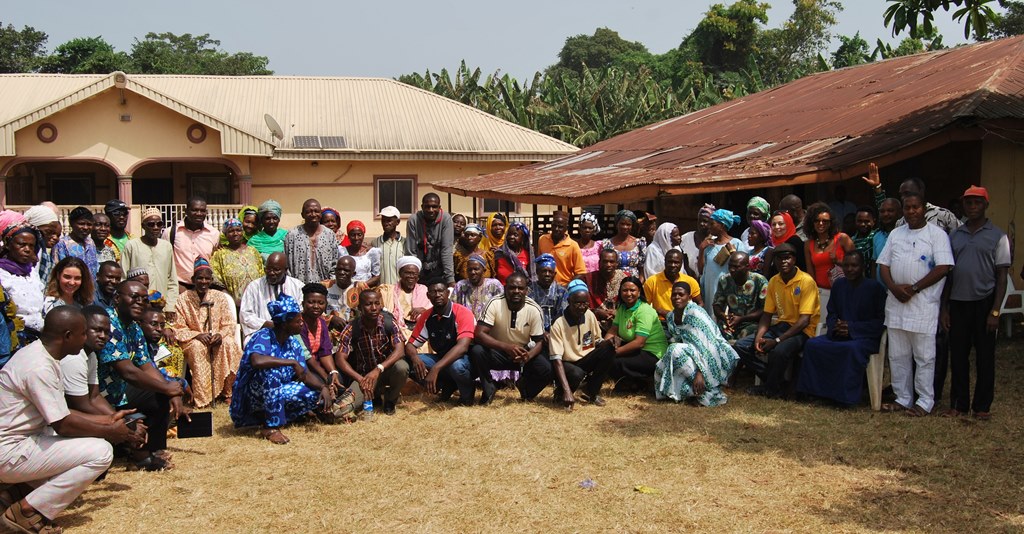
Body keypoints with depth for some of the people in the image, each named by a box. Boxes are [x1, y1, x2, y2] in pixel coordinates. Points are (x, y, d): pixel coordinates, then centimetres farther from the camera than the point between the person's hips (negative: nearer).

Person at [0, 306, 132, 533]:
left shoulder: (38, 353, 7)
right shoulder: (39, 367, -23)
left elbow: (59, 413, 13)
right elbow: (63, 424, -20)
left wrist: (108, 420, 12)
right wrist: (110, 432, -6)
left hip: (20, 440, 10)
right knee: (101, 451, -17)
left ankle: (24, 487, 11)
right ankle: (27, 510, -9)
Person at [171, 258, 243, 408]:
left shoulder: (220, 297, 3)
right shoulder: (183, 300, -3)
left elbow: (229, 324, 2)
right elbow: (178, 329, -4)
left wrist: (220, 335, -20)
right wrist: (198, 335, -21)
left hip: (218, 339, 2)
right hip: (193, 341, -2)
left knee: (229, 344, -31)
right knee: (197, 347, -36)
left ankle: (227, 391, -20)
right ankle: (201, 397, -31)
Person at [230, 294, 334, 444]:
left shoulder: (293, 343, 0)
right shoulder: (263, 337, -22)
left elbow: (305, 375, 0)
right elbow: (257, 361, -44)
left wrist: (323, 387, -20)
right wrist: (293, 362, -35)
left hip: (276, 394, 7)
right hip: (250, 396, -7)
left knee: (316, 395, -10)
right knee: (271, 371, -36)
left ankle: (272, 418, 0)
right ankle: (271, 427, -24)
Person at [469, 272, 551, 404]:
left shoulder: (534, 310, -14)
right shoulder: (494, 304, -19)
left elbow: (539, 342, -8)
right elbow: (479, 334, -26)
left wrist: (528, 356, -32)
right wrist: (506, 346, -40)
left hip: (524, 353, 1)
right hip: (498, 351, -1)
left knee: (546, 369, -26)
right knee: (476, 351, -32)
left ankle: (525, 388, 10)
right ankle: (489, 389, -6)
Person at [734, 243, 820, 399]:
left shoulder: (806, 281, -15)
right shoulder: (774, 281, 6)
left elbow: (804, 320, -20)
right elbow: (767, 315, 9)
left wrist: (777, 340, -25)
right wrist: (759, 337, -12)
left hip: (802, 330, -7)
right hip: (781, 326, 7)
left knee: (779, 351, -37)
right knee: (741, 346, -9)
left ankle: (772, 388, -9)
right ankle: (775, 379, 1)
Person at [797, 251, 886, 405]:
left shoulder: (875, 288, -5)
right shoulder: (839, 285, 11)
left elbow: (881, 321, -10)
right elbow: (831, 313, 16)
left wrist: (852, 328, -19)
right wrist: (835, 326, -8)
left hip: (866, 337, -5)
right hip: (840, 334, 5)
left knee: (853, 348, -38)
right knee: (812, 344, -20)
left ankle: (848, 395, -26)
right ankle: (816, 389, -13)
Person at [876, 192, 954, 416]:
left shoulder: (937, 234, -3)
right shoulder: (896, 234, 13)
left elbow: (943, 268, -12)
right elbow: (884, 265, 10)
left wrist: (914, 288, -15)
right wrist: (894, 288, -8)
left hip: (924, 306, -5)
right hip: (896, 304, 6)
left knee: (924, 357, 0)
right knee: (898, 356, 11)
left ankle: (925, 402, 8)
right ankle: (903, 398, 21)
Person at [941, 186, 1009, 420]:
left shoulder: (997, 236, -1)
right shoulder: (954, 236, 10)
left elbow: (1002, 276, -3)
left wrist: (995, 311, -10)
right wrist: (944, 308, 6)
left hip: (984, 303, -3)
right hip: (958, 303, 3)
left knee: (985, 356, 5)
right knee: (958, 356, 7)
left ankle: (982, 405, 15)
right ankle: (959, 403, 18)